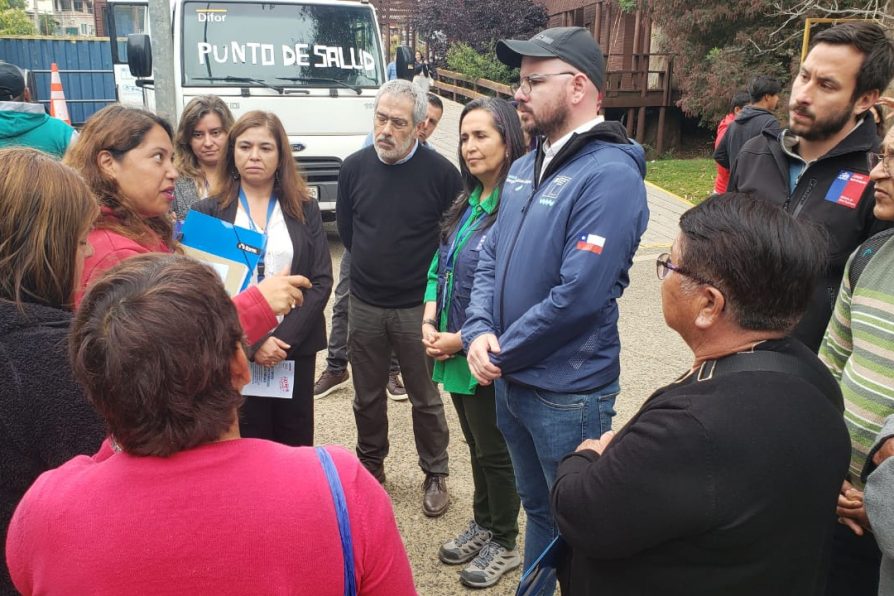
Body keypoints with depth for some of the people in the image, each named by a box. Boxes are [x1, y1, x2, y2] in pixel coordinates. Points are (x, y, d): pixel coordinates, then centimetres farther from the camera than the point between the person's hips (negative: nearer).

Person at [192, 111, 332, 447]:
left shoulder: (305, 210, 5)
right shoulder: (208, 212, 1)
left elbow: (321, 281, -1)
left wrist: (285, 337, -12)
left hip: (296, 348, 1)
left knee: (297, 444, 11)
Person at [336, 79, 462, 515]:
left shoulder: (441, 172, -13)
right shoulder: (354, 167, -2)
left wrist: (429, 277, 1)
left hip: (417, 307, -3)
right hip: (364, 304, 3)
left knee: (425, 399, 11)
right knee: (367, 397, 17)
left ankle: (435, 475, 29)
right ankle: (370, 466, 37)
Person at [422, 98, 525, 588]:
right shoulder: (466, 203, 7)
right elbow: (438, 267, 12)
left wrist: (463, 339, -18)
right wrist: (429, 323, -3)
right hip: (453, 350, 7)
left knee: (494, 450, 10)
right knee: (476, 444, 22)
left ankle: (504, 544, 31)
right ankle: (482, 525, 42)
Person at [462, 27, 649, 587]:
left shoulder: (610, 174, -20)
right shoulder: (526, 167, 7)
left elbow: (578, 296, -26)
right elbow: (491, 256, 9)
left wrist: (502, 354, -15)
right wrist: (479, 332, -8)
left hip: (568, 392, -8)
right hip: (511, 381, 8)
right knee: (537, 507, 26)